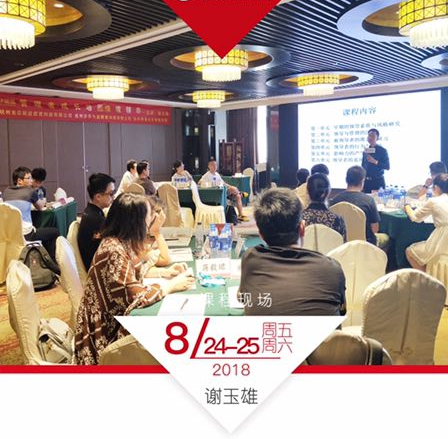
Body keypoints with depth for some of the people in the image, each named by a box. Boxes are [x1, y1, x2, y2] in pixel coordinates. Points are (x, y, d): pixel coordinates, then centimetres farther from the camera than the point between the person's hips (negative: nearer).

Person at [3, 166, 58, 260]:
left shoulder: (6, 192, 9)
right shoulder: (30, 191, -3)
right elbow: (40, 207, 15)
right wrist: (42, 202, 36)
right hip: (25, 235, -6)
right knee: (54, 232, 16)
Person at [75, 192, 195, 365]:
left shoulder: (124, 243, 3)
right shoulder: (114, 251, -26)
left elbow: (135, 272, 15)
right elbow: (136, 297, -27)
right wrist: (171, 285, -15)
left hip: (120, 316, 8)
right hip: (109, 331, -8)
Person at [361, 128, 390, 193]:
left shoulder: (382, 150, -3)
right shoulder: (365, 151, 10)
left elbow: (387, 167, -9)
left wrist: (375, 162, -21)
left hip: (378, 181, -4)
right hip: (366, 181, 4)